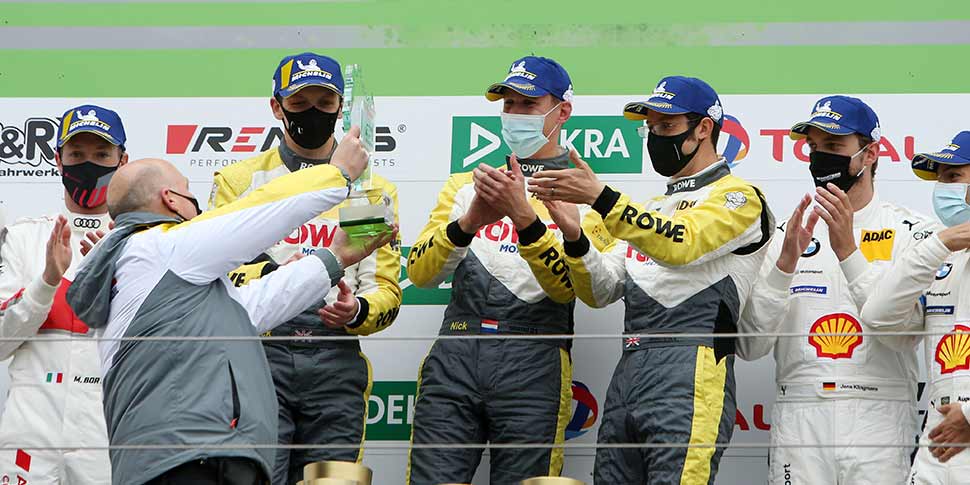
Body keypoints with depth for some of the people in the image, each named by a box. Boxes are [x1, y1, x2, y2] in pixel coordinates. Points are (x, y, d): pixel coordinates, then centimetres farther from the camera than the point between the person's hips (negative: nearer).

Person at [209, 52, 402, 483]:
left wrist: (356, 311, -13)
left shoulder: (373, 190, 16)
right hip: (258, 355, -2)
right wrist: (270, 277, -17)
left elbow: (386, 289, 11)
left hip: (336, 363, 2)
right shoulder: (238, 180, 12)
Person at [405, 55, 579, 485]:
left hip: (534, 364, -2)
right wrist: (469, 222, -12)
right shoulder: (465, 184, 20)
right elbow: (420, 272, 6)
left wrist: (524, 215, -20)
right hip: (455, 353, 3)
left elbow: (567, 287, -7)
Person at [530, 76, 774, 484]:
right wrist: (575, 236, -1)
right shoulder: (652, 210, 27)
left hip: (689, 371, -8)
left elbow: (681, 243, -17)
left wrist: (601, 197, -23)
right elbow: (600, 291, 18)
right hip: (628, 372, 8)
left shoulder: (739, 197, 2)